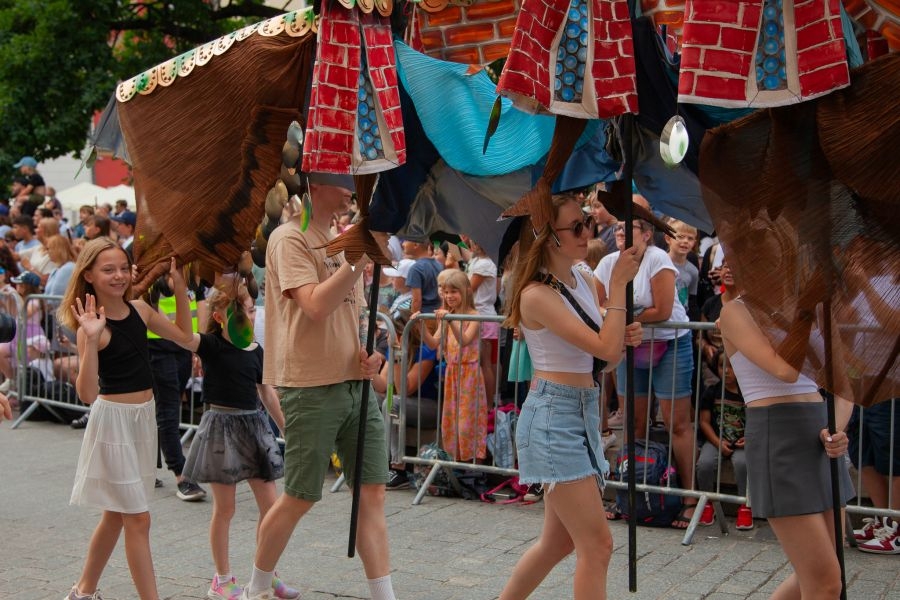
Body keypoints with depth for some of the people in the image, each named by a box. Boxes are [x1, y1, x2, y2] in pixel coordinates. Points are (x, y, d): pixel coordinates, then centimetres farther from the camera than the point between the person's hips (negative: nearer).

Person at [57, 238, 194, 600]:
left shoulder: (139, 309, 3)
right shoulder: (92, 325, -16)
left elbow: (184, 336, 14)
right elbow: (87, 393, -23)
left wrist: (180, 289, 5)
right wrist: (91, 340, -34)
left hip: (144, 417, 7)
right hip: (113, 420, -7)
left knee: (116, 514, 18)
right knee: (137, 519, -3)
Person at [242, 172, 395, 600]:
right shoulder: (290, 238, -10)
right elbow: (317, 306, -22)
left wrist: (368, 352, 3)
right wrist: (361, 255, -21)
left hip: (356, 383, 7)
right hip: (311, 386, -7)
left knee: (372, 491, 4)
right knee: (300, 498, 3)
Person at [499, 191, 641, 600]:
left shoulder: (584, 283, 10)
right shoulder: (537, 294, -15)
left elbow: (606, 356, 17)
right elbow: (604, 349, -21)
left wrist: (625, 338, -3)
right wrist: (618, 285, -15)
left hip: (584, 413, 9)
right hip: (553, 416, -9)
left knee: (559, 541, 17)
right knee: (597, 544, -8)